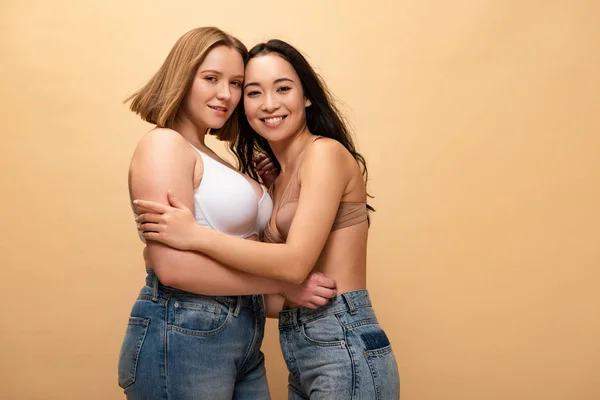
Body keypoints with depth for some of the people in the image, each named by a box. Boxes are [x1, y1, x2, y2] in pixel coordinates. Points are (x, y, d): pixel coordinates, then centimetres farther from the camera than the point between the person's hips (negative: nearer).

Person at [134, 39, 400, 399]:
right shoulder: (279, 179, 14)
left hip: (344, 349, -8)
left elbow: (296, 263, -19)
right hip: (302, 355, 8)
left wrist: (195, 235, -17)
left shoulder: (325, 152, -10)